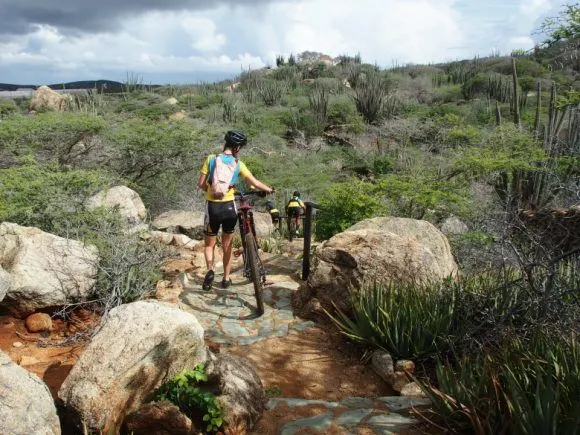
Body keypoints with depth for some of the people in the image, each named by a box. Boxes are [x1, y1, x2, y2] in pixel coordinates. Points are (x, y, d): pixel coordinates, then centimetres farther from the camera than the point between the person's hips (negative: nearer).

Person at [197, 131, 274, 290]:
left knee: (210, 244, 16)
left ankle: (210, 269, -10)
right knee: (227, 246, 17)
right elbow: (255, 183, -2)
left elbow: (201, 184, -3)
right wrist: (270, 190, 15)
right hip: (229, 207, 0)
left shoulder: (211, 159, -2)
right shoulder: (238, 164, -2)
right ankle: (226, 279, 22)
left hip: (212, 207, 0)